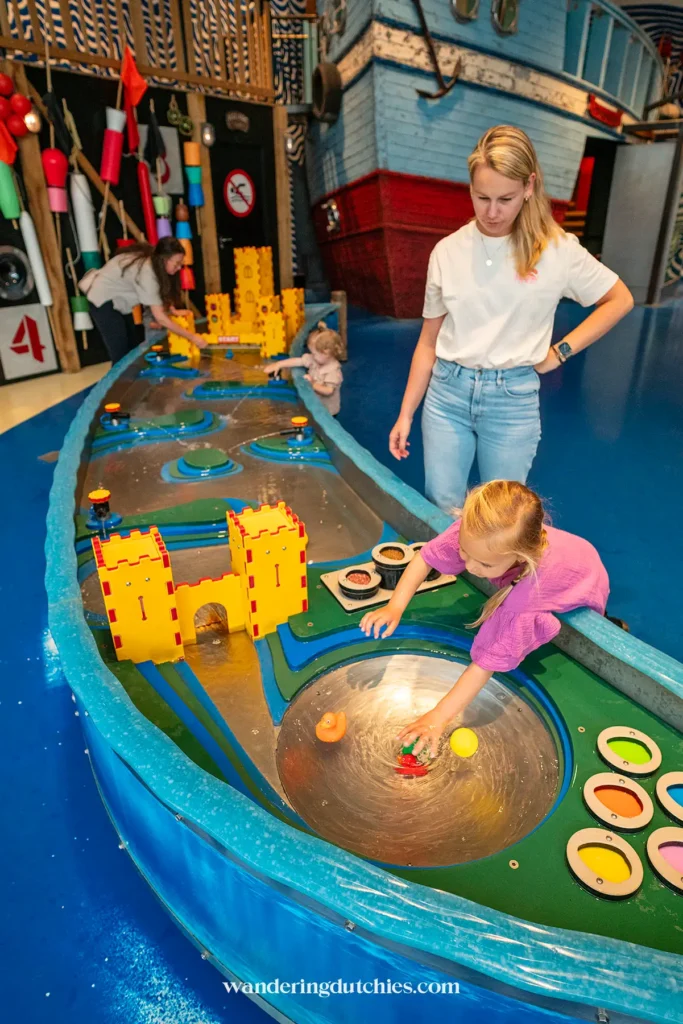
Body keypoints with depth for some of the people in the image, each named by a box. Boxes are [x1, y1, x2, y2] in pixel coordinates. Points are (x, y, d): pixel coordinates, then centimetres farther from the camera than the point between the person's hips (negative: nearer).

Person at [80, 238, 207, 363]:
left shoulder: (152, 261, -9)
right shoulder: (147, 273, -33)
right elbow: (160, 318, -34)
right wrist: (192, 337, -32)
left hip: (117, 300, 9)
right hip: (103, 300, -9)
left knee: (132, 348, 11)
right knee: (121, 354, -9)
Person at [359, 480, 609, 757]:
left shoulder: (526, 599, -48)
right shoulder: (475, 532, -38)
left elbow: (489, 663, -43)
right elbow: (426, 557, -27)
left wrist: (439, 717, -42)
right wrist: (395, 607, -37)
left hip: (583, 591, -4)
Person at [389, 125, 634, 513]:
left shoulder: (557, 250, -3)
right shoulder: (448, 251, 1)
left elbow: (620, 299, 10)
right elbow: (429, 341, 6)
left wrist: (561, 351, -1)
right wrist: (406, 414, 5)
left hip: (513, 398, -1)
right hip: (447, 393, 2)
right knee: (441, 510, 7)